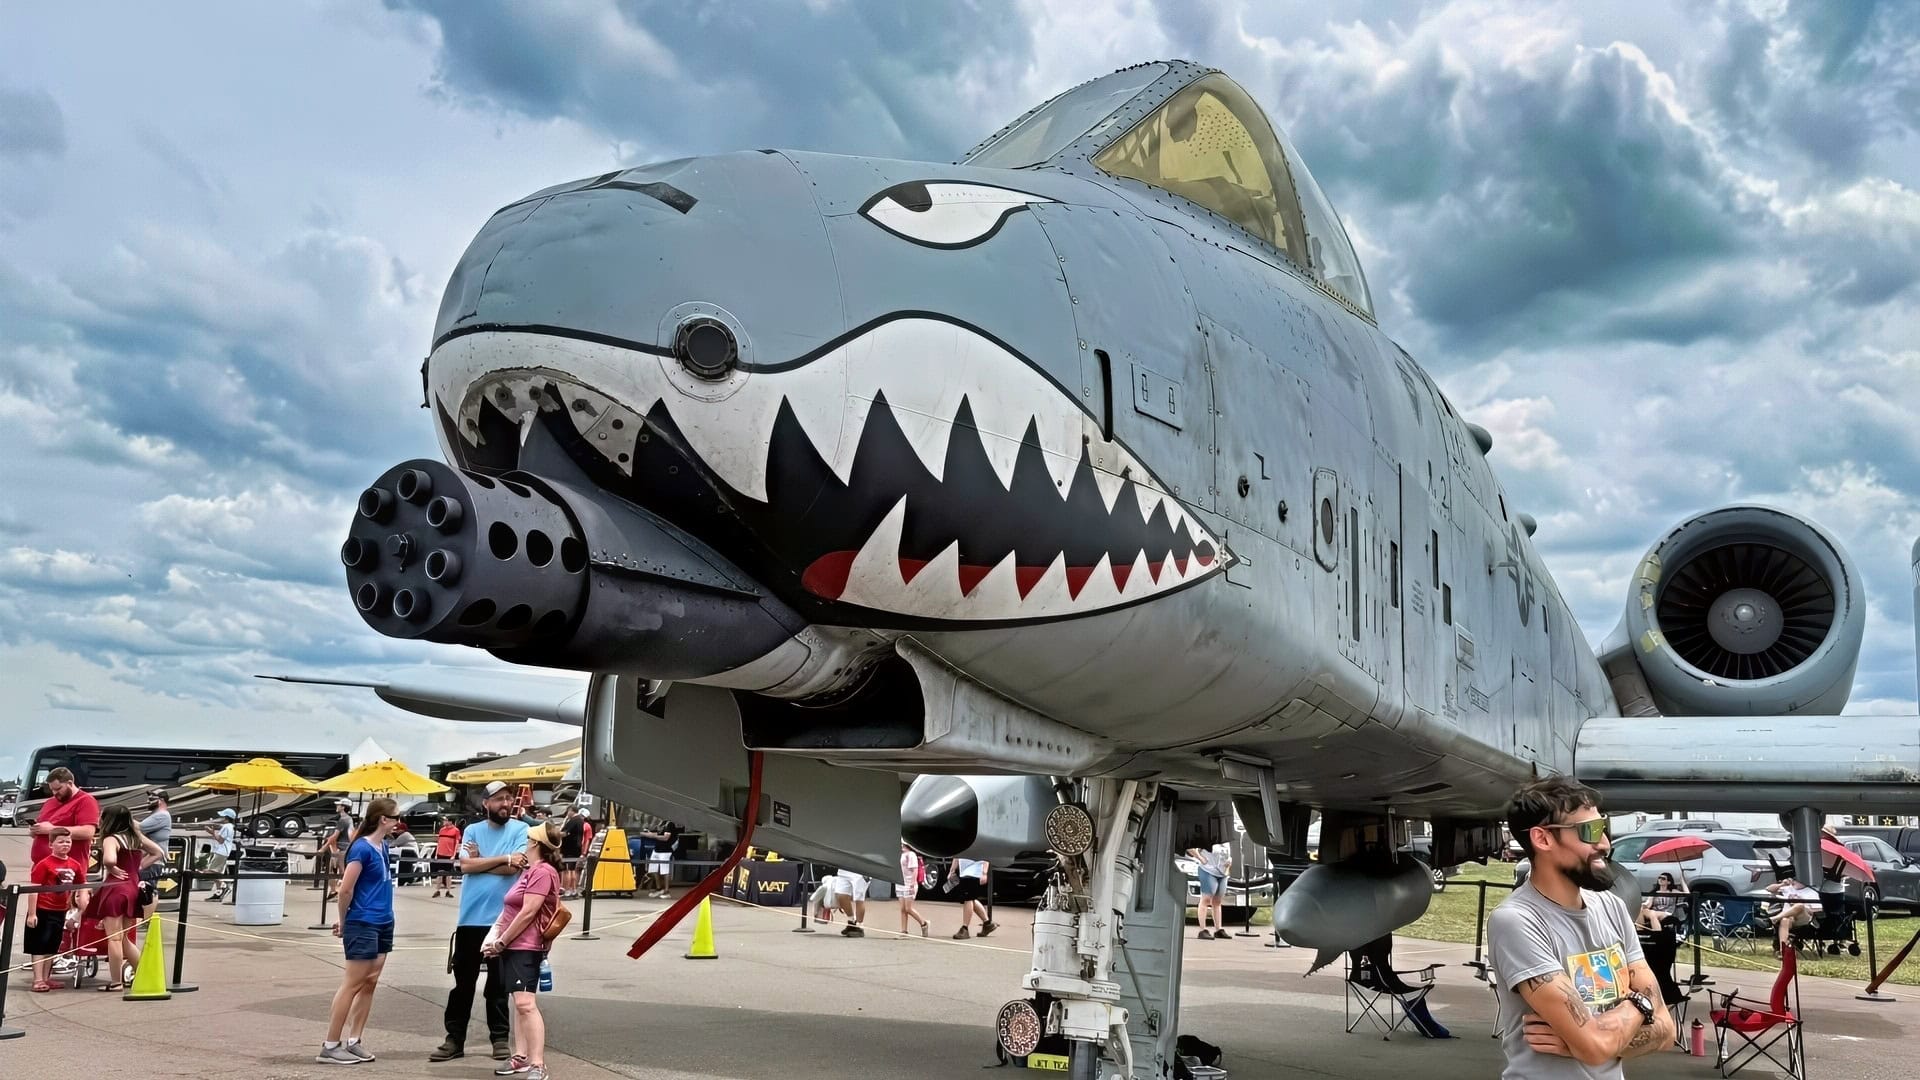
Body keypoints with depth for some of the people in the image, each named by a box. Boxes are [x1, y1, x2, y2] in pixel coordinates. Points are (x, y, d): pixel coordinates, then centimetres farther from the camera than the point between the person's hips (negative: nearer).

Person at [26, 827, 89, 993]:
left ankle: (46, 978, 25)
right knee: (39, 946, -1)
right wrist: (31, 913, -18)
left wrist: (82, 910, 5)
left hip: (61, 911, 6)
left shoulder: (75, 865, 3)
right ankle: (38, 980, 1)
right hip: (42, 911, -6)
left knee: (52, 947, 15)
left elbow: (81, 888, 12)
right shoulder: (44, 864, -14)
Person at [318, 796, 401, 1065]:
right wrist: (344, 921, -4)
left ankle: (352, 1041, 16)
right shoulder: (362, 848, -16)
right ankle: (330, 1047, 1)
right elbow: (345, 889, -18)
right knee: (352, 984, -4)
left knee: (370, 984, 9)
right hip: (362, 925, -8)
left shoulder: (383, 846, 7)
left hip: (383, 924, 8)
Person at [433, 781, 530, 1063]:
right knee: (463, 981, 6)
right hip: (470, 917, 2)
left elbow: (513, 868, -13)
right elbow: (465, 865, -8)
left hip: (502, 919, -2)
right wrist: (503, 858, -14)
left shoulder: (520, 829, 0)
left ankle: (500, 1038, 17)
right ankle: (454, 1039, 13)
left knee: (498, 982, 8)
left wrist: (480, 860, -6)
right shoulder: (472, 830, 7)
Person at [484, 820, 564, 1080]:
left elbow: (528, 913, -19)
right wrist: (495, 934, 6)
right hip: (512, 946, 11)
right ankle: (521, 1057, 19)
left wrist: (501, 942, -13)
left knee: (526, 1003, -16)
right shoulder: (531, 870, 19)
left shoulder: (543, 872, -14)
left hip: (525, 947, -11)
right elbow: (510, 907, 20)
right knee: (519, 1003, 13)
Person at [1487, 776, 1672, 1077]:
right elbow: (1595, 1045, -28)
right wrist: (1637, 1002, -9)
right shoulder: (1515, 921, -24)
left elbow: (1664, 1029, -4)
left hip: (1612, 1074, 6)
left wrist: (1578, 1041, -20)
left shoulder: (1612, 908, -3)